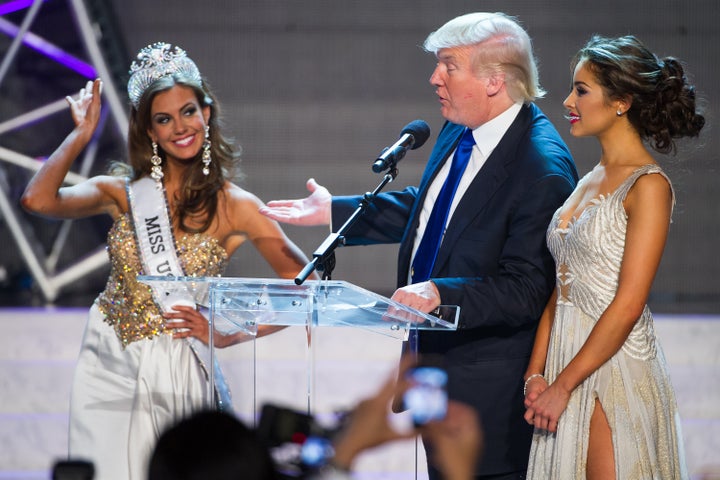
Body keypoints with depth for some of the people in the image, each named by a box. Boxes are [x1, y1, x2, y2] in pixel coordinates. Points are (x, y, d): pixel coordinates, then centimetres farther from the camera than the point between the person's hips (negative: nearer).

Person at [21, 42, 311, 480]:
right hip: (108, 366, 2)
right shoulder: (124, 193, 2)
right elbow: (39, 200, -14)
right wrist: (82, 134, -5)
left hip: (175, 373, -2)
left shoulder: (234, 207, -4)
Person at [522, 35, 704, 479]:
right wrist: (536, 373, 1)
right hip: (568, 355, 7)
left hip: (616, 369, -7)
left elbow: (628, 305, -17)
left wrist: (563, 385, -15)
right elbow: (559, 289, 11)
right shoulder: (590, 183, 13)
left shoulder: (648, 186, -12)